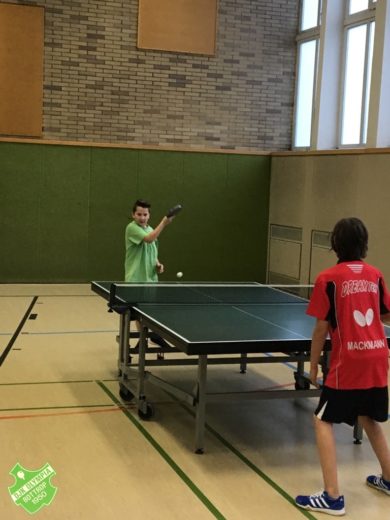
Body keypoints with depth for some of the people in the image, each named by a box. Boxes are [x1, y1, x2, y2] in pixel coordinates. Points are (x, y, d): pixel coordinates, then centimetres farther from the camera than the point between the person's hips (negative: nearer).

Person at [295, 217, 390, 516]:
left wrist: (313, 365, 3)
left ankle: (332, 497, -1)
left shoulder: (329, 278, -8)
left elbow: (322, 328, -7)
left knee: (323, 421, 4)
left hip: (348, 363, -6)